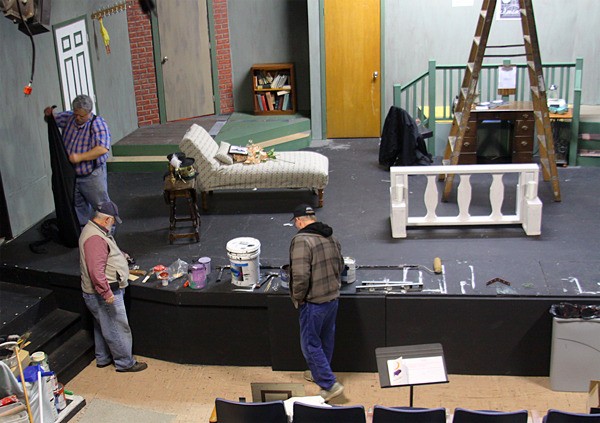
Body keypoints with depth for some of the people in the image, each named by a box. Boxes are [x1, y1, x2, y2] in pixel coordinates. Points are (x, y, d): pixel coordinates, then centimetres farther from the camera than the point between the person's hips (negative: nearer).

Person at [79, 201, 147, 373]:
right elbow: (96, 271, -31)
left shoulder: (92, 230, 8)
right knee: (117, 329, 2)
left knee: (103, 327, 23)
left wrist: (119, 255, 23)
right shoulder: (95, 238, -27)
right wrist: (107, 293, -29)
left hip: (102, 292, 11)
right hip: (104, 294, -11)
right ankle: (125, 363, 14)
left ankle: (103, 358, 36)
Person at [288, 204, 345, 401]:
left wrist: (297, 298, -12)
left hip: (314, 302, -8)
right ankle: (319, 373, 41)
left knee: (310, 344, 5)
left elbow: (300, 275, -27)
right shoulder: (331, 237, 4)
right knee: (326, 339, 22)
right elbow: (340, 265, 16)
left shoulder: (301, 240, -22)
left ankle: (330, 384, 4)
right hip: (333, 298, 8)